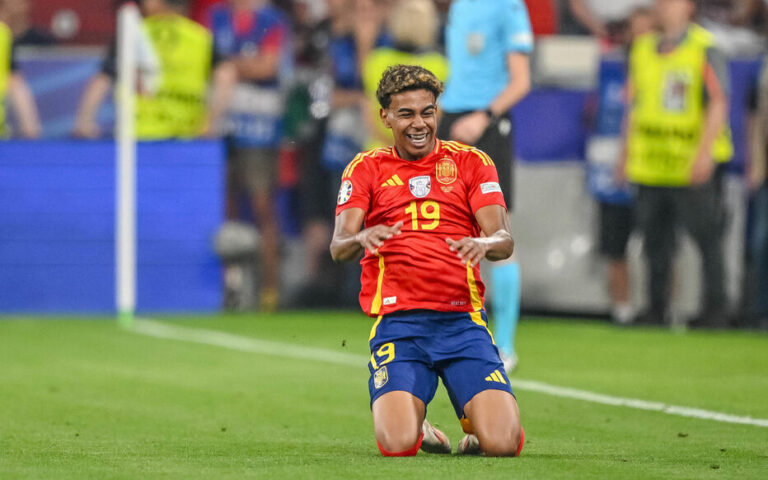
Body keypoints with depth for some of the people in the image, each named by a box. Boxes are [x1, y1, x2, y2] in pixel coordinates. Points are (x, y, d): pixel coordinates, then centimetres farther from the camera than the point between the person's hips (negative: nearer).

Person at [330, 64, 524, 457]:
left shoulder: (471, 162, 12)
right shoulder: (366, 168, 12)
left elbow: (504, 240, 1)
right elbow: (338, 247, -1)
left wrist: (485, 243, -24)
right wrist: (361, 239, -25)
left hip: (462, 321, 1)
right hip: (396, 322, -1)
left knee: (501, 443, -18)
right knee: (397, 444, -23)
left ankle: (474, 426, 20)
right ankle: (419, 428, 15)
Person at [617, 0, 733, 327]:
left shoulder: (704, 49, -5)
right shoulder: (643, 49, 14)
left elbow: (718, 104, -11)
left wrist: (705, 153, -20)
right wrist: (627, 155, 17)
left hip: (692, 166, -5)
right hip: (651, 164, 5)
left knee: (707, 237, -4)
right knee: (655, 242, 7)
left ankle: (715, 309, 2)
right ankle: (657, 310, 14)